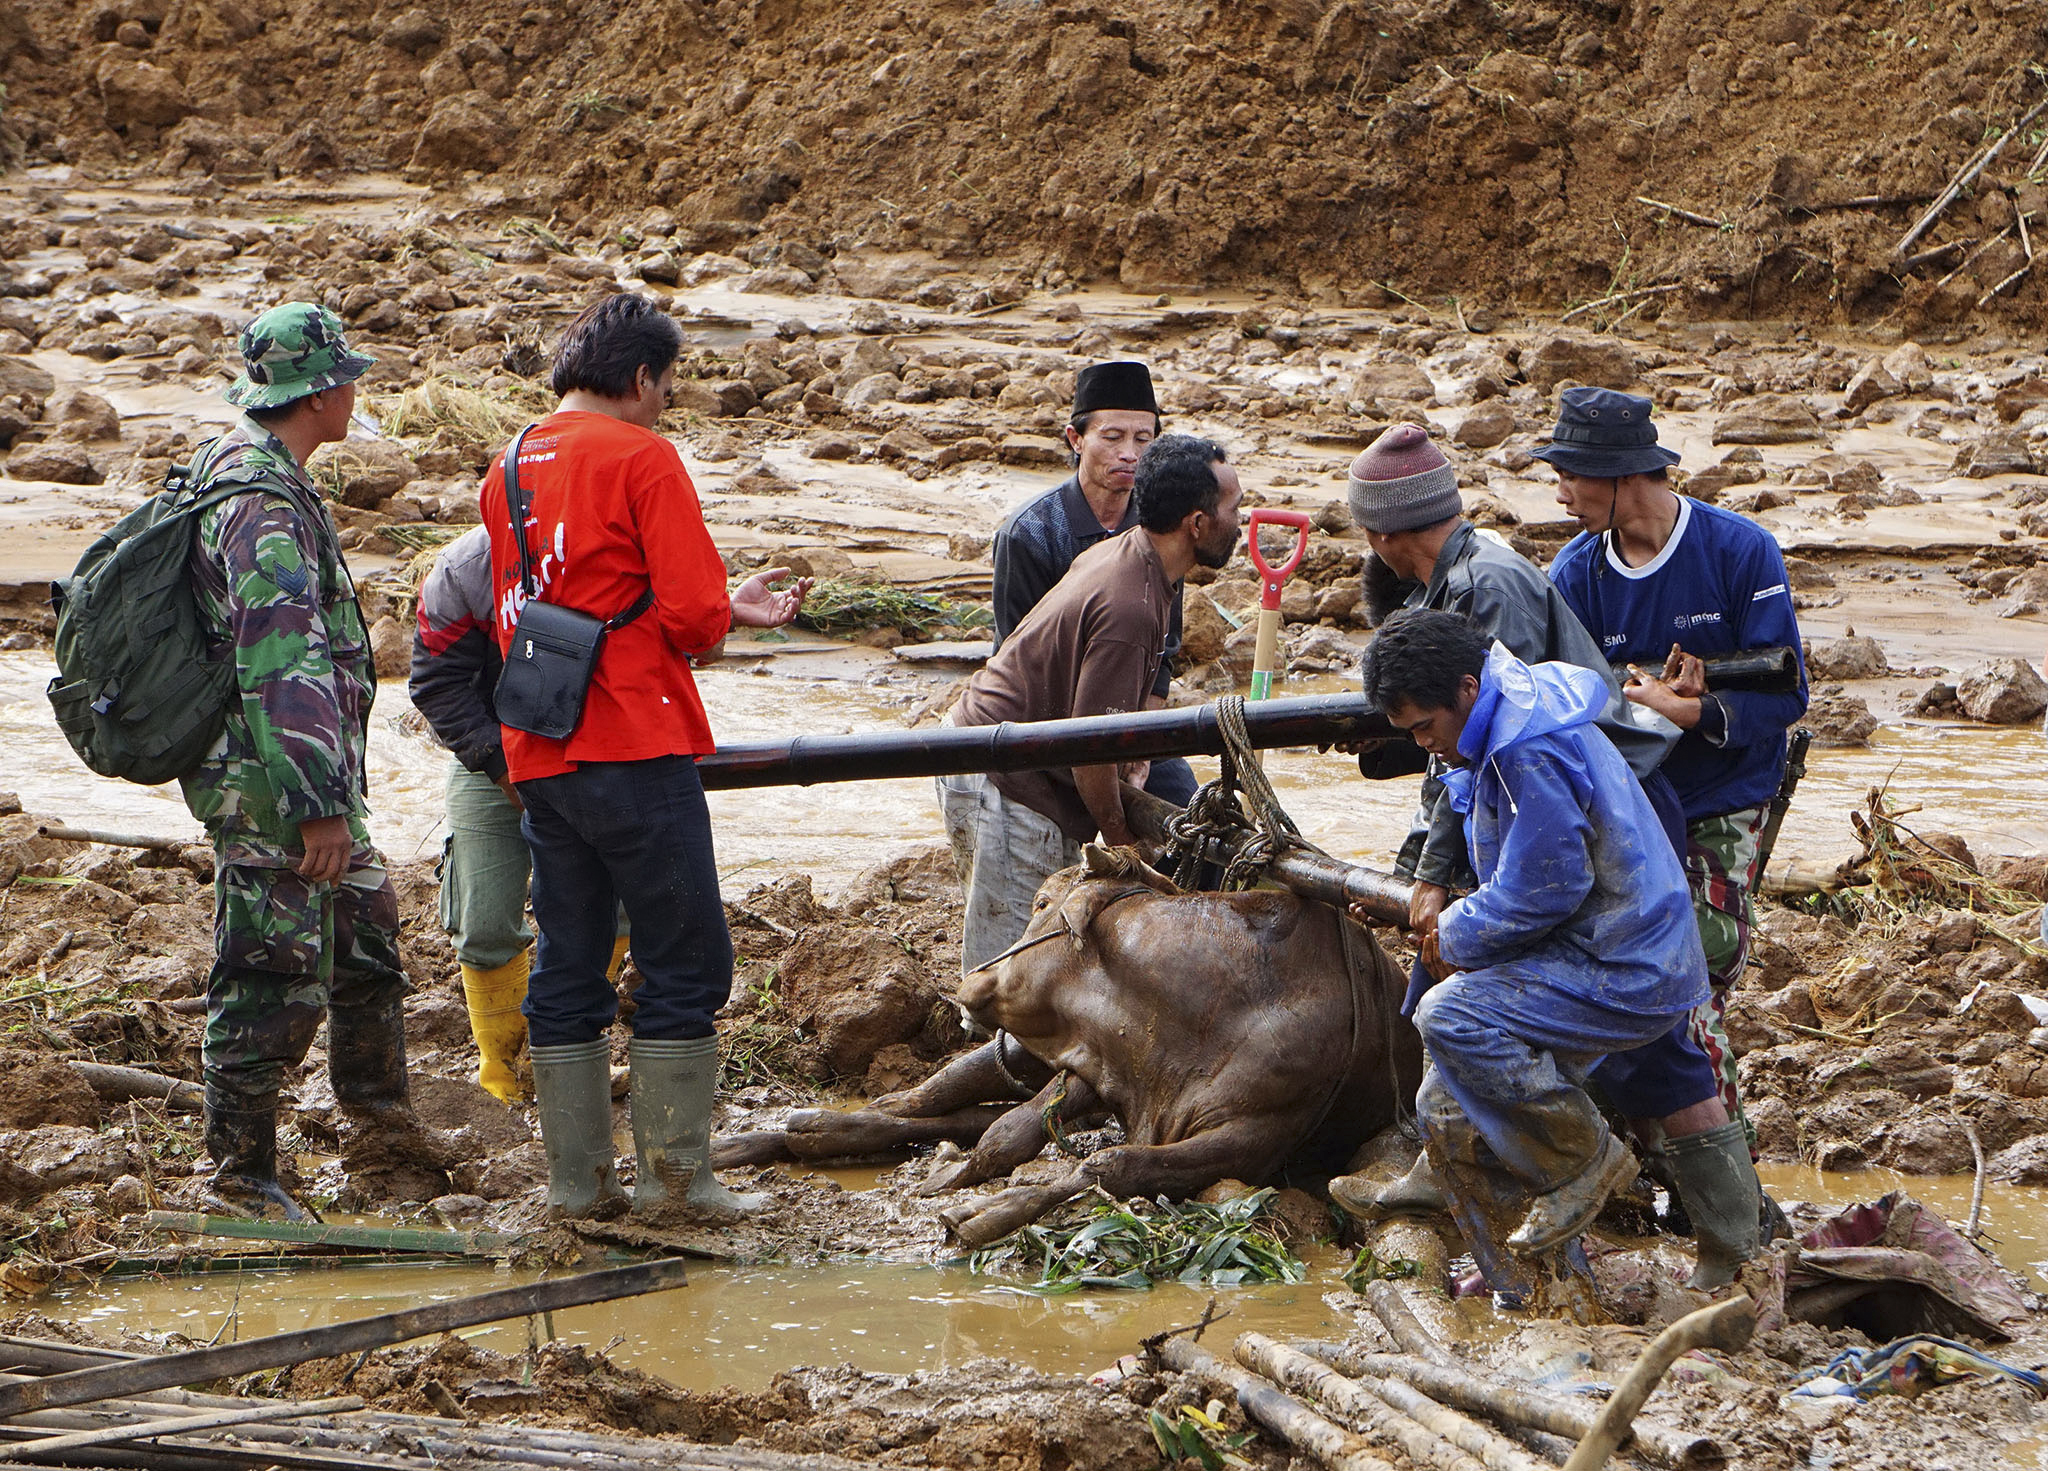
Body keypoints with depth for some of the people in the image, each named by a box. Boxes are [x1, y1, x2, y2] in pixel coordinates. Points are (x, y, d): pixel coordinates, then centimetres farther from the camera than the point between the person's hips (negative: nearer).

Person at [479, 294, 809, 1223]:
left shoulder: (507, 472, 16)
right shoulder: (641, 457, -8)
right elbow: (691, 611, -16)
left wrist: (726, 608, 23)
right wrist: (718, 625, 11)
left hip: (537, 756, 7)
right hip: (634, 748, -7)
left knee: (566, 965, 10)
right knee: (683, 963, -1)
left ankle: (577, 1179, 11)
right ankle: (675, 1177, -3)